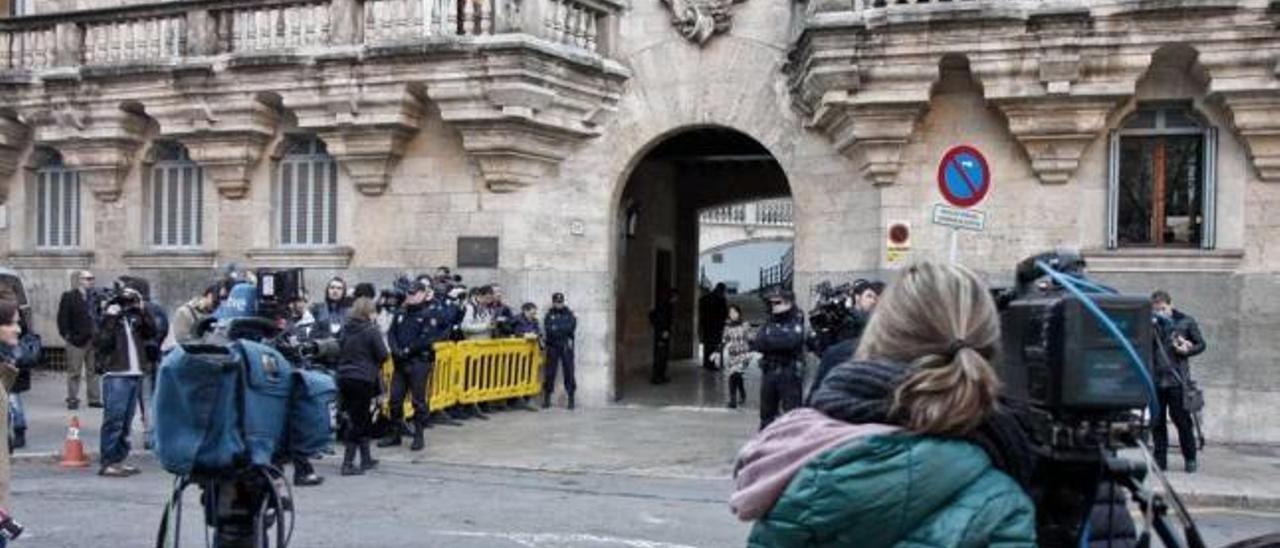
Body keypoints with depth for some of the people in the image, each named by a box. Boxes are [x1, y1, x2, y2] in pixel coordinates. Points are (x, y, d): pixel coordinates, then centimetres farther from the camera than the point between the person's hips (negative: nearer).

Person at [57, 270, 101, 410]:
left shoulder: (95, 296, 11)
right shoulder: (69, 297, -2)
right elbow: (63, 317, -5)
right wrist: (66, 334, -13)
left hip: (94, 339, 4)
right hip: (77, 339, -4)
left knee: (94, 371, 8)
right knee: (74, 372, 3)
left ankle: (95, 399, 15)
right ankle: (73, 399, 9)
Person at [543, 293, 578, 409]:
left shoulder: (569, 314, 8)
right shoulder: (549, 315, 8)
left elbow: (572, 327, -8)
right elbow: (548, 329, -8)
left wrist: (556, 328, -9)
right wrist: (563, 330, -14)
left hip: (566, 347, 0)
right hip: (552, 347, 0)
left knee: (569, 372, -4)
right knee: (550, 372, 1)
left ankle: (571, 399, 0)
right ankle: (546, 399, 8)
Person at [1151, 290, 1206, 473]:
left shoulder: (1186, 322, 2)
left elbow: (1201, 345, 10)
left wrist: (1188, 350, -11)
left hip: (1177, 379, -2)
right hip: (1156, 379, 2)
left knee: (1182, 420, 2)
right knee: (1157, 422, 5)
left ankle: (1190, 459, 14)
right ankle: (1160, 460, 13)